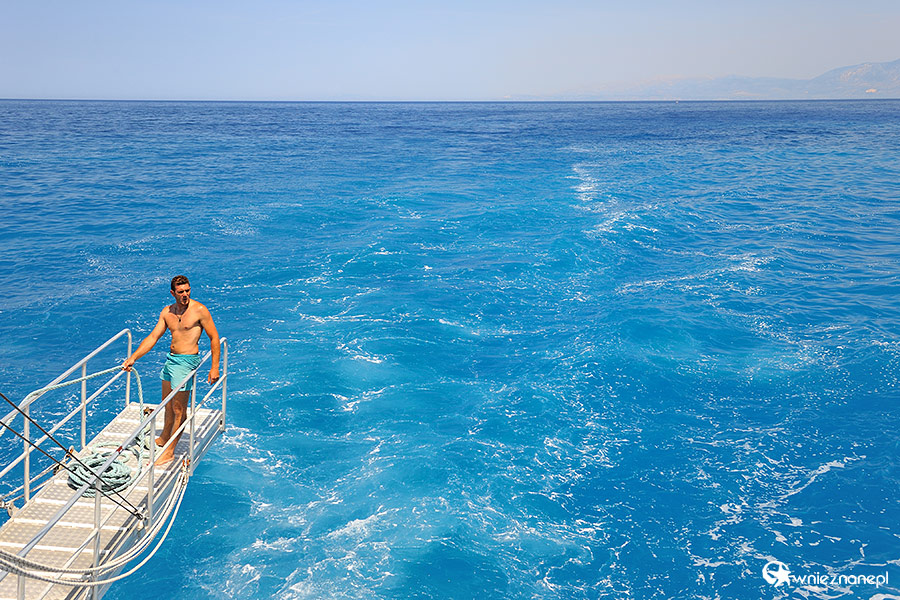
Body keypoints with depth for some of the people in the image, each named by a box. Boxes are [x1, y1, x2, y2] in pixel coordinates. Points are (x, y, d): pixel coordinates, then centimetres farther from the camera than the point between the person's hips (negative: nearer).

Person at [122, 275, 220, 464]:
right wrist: (133, 357, -4)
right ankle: (164, 438, 43)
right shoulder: (167, 312, 6)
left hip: (186, 361, -7)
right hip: (171, 358, 7)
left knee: (179, 409, -2)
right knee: (168, 404, 22)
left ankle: (169, 452, 7)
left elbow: (214, 338, -8)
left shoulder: (199, 310, -11)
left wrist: (214, 367, -11)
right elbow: (152, 337, 6)